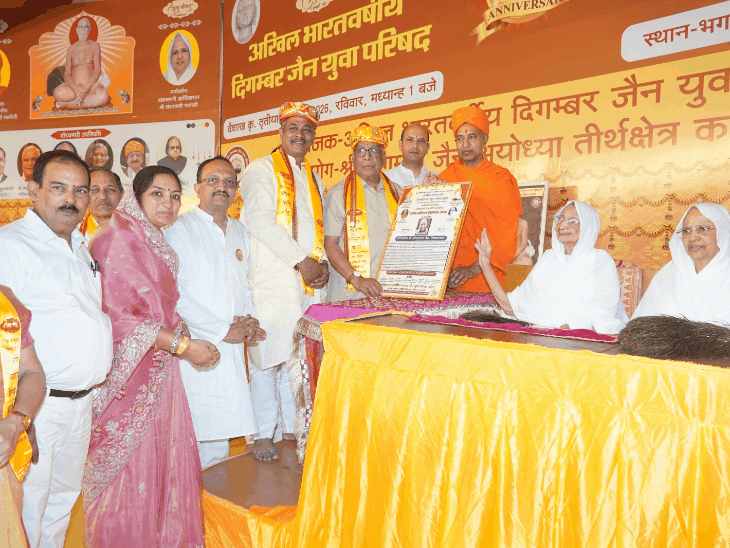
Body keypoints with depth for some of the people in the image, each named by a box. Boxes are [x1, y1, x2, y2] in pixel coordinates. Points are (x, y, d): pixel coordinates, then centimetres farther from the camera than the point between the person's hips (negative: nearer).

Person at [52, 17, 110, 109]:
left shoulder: (94, 46, 6)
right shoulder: (71, 49, 12)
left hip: (92, 84, -1)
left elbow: (97, 71, -4)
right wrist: (76, 89, -19)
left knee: (104, 97, -38)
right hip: (74, 85, 1)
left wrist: (86, 89, -18)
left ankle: (69, 103, -22)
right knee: (57, 93, -32)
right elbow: (67, 73, 4)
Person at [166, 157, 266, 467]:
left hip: (232, 347, 6)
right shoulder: (180, 229, -5)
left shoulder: (240, 232, 16)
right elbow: (176, 295, -13)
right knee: (193, 435, -3)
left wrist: (249, 320, 1)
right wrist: (223, 330, -12)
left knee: (220, 432, 13)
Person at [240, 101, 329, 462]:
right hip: (272, 280, -5)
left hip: (309, 283, 6)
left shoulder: (313, 178, 22)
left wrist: (322, 263, 1)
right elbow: (261, 222, -12)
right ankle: (264, 434, 9)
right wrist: (302, 260, -14)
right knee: (268, 355, -3)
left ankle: (293, 427, 20)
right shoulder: (261, 170, 2)